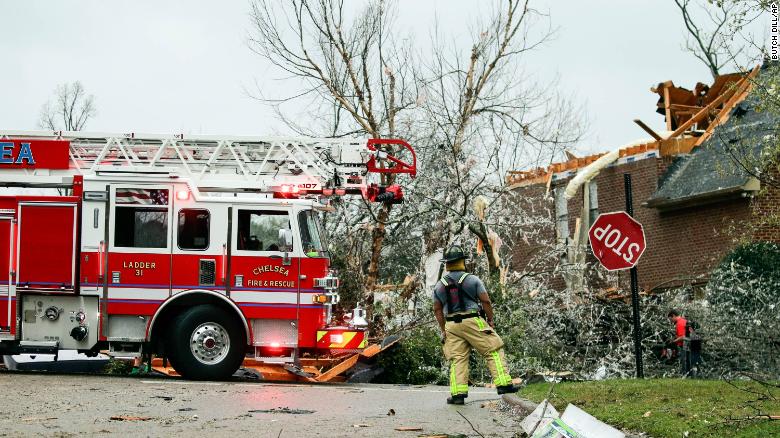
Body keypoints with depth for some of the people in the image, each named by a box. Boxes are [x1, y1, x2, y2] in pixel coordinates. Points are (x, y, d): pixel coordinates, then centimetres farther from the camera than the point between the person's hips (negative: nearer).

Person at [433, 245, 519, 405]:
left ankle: (458, 393, -3)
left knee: (457, 359, 5)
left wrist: (443, 330, 15)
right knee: (494, 351, 3)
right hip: (473, 322, -3)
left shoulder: (439, 285, 7)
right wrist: (491, 320, 7)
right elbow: (485, 301, -5)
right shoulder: (472, 279, -3)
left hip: (451, 325, 4)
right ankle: (503, 384, -4)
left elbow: (437, 309, 9)